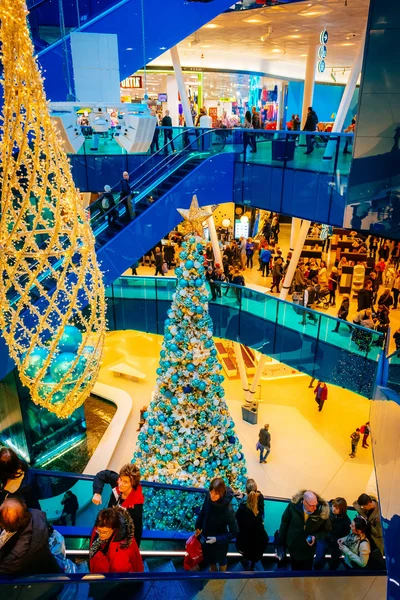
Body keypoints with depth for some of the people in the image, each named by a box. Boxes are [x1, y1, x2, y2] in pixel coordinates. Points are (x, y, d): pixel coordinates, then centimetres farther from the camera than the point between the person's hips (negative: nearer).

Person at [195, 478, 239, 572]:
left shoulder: (228, 510, -37)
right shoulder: (209, 497, -24)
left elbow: (234, 532, -26)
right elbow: (202, 512, -3)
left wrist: (217, 539, -26)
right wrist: (198, 526, 5)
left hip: (220, 542, -4)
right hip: (206, 536, 4)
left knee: (221, 559, 28)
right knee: (209, 557, 32)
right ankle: (213, 569, 64)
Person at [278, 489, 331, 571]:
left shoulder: (322, 511, -28)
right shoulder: (294, 504, -27)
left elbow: (326, 530, -10)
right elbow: (285, 521, -10)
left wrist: (315, 537, -27)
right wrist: (281, 541, -2)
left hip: (308, 549, -1)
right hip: (293, 545, 1)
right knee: (294, 568, 27)